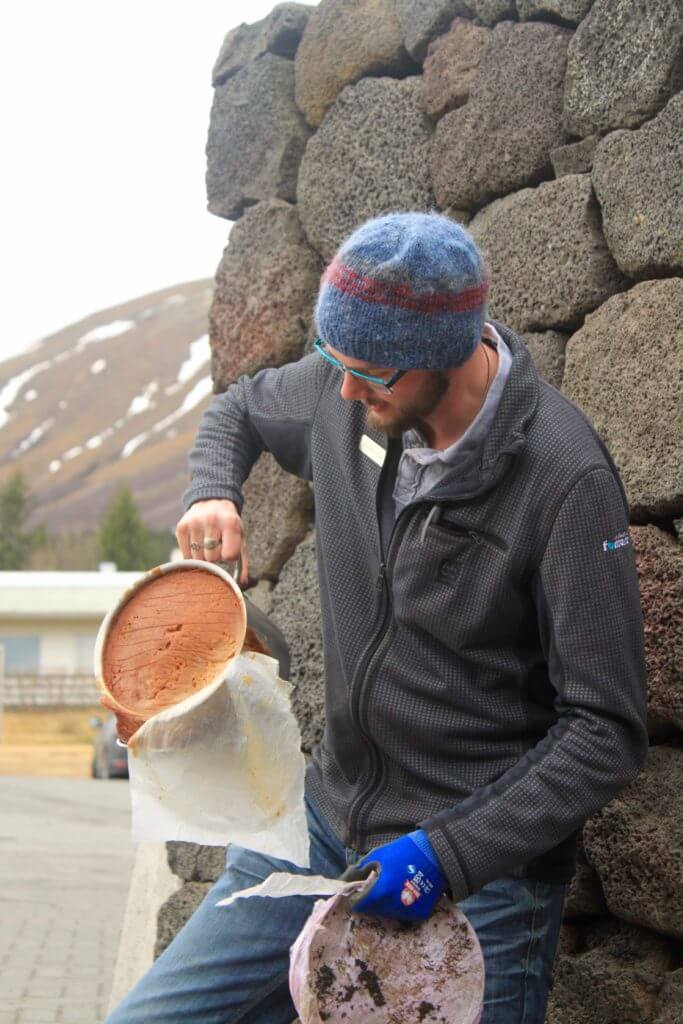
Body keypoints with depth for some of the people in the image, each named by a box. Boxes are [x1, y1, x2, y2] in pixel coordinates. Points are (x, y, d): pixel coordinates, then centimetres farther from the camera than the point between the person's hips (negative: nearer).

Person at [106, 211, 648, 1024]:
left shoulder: (564, 478, -21)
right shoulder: (344, 391, -4)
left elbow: (607, 733, -18)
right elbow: (238, 410, 21)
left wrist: (449, 856, -24)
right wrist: (211, 492, -1)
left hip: (481, 874, -5)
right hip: (327, 823, 6)